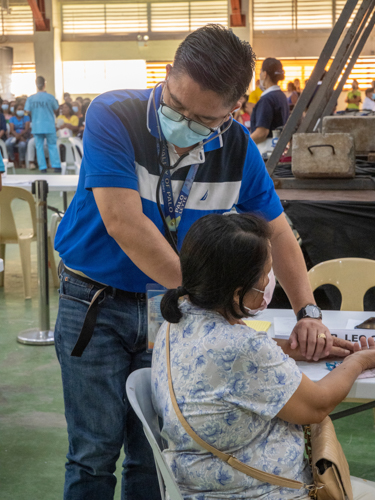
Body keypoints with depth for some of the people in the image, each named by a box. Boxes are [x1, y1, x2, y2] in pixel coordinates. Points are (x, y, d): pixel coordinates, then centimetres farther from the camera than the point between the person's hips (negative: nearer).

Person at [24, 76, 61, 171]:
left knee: (39, 147, 7)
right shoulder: (50, 97, -7)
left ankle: (42, 167, 6)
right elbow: (56, 109, 4)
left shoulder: (30, 98, -3)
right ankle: (56, 166, 4)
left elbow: (27, 112, 1)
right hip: (49, 126, -1)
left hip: (37, 126, 1)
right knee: (52, 146, 7)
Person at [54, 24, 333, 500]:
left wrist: (307, 312, -8)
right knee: (96, 452, 1)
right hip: (95, 301, -3)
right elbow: (124, 224, -26)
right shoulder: (112, 117, -19)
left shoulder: (237, 148, -6)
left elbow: (276, 231, 3)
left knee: (155, 452, 9)